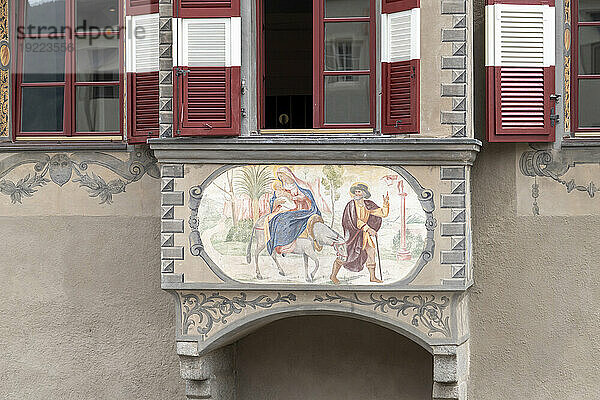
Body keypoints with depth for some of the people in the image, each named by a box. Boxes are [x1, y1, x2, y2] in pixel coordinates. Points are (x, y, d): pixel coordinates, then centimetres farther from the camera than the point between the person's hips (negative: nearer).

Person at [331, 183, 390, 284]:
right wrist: (368, 229, -27)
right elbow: (355, 221, -21)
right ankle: (333, 275, 3)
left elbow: (382, 213, 6)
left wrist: (385, 204, -11)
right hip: (352, 232, -6)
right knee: (345, 254, -9)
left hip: (364, 233, 6)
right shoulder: (351, 205, -13)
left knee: (371, 251, 2)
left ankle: (372, 277, 11)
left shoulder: (368, 205, 4)